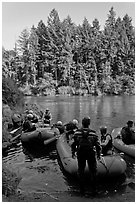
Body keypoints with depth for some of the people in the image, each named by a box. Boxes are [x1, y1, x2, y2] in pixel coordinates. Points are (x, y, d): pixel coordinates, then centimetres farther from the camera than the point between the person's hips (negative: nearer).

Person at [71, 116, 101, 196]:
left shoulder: (77, 132, -5)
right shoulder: (93, 133, -7)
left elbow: (74, 143, -1)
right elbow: (97, 144, -4)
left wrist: (73, 152, 13)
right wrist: (98, 154, 9)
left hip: (80, 154, 1)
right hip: (91, 154, -1)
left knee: (81, 171, 14)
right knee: (93, 171, 13)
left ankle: (82, 190, 22)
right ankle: (94, 190, 19)